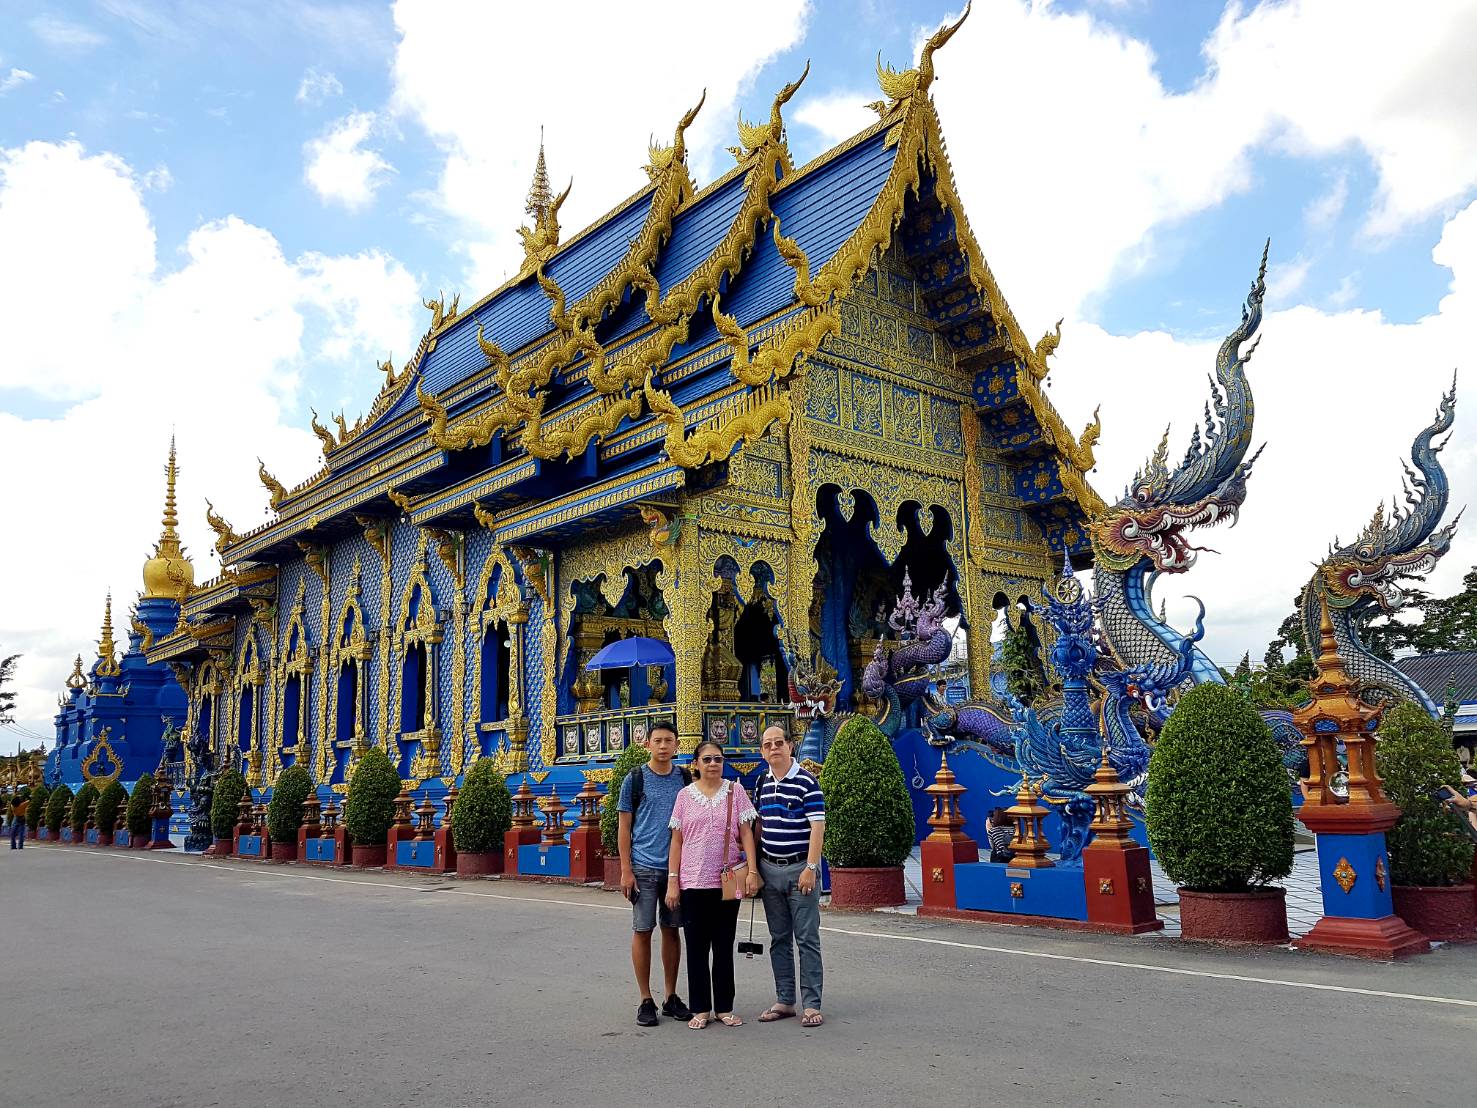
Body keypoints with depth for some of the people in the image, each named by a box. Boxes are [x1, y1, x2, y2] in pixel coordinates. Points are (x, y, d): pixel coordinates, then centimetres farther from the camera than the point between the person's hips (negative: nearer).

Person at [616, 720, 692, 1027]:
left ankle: (671, 997, 20)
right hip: (644, 867, -3)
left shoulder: (685, 780, 7)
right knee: (642, 931, 1)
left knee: (672, 930, 9)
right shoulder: (635, 780, -1)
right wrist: (626, 870, -6)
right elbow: (624, 827, 0)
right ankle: (646, 1000, 12)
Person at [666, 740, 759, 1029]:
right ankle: (700, 1009, 14)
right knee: (697, 948, 5)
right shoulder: (685, 795, 4)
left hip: (728, 881, 0)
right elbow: (677, 840, 4)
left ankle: (724, 1008, 18)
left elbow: (746, 833, 1)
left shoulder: (735, 791, 3)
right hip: (693, 882, 0)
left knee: (724, 947, 8)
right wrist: (672, 881, 0)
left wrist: (752, 871, -8)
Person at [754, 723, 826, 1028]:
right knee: (779, 939, 11)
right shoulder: (762, 783, 9)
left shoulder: (807, 781, -8)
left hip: (800, 868, -6)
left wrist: (811, 868, -18)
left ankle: (812, 1004, 5)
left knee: (807, 938, -1)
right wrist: (755, 866, 12)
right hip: (770, 869, 6)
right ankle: (784, 1001, 20)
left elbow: (817, 827, -12)